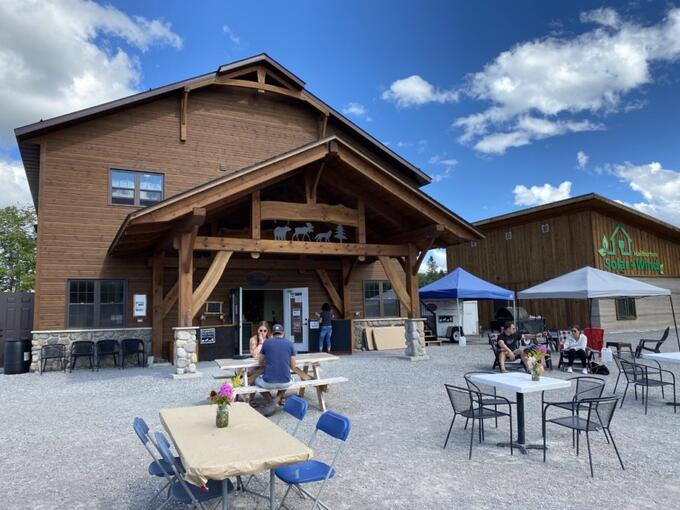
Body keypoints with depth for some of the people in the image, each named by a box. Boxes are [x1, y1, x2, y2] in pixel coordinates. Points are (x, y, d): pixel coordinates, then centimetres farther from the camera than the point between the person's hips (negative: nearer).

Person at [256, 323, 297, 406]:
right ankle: (280, 397, 13)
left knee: (257, 380, 33)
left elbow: (261, 363, 15)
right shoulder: (290, 344, 3)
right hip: (285, 383, 2)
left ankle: (270, 401, 12)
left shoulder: (266, 343, 2)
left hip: (268, 383, -1)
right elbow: (293, 367, 7)